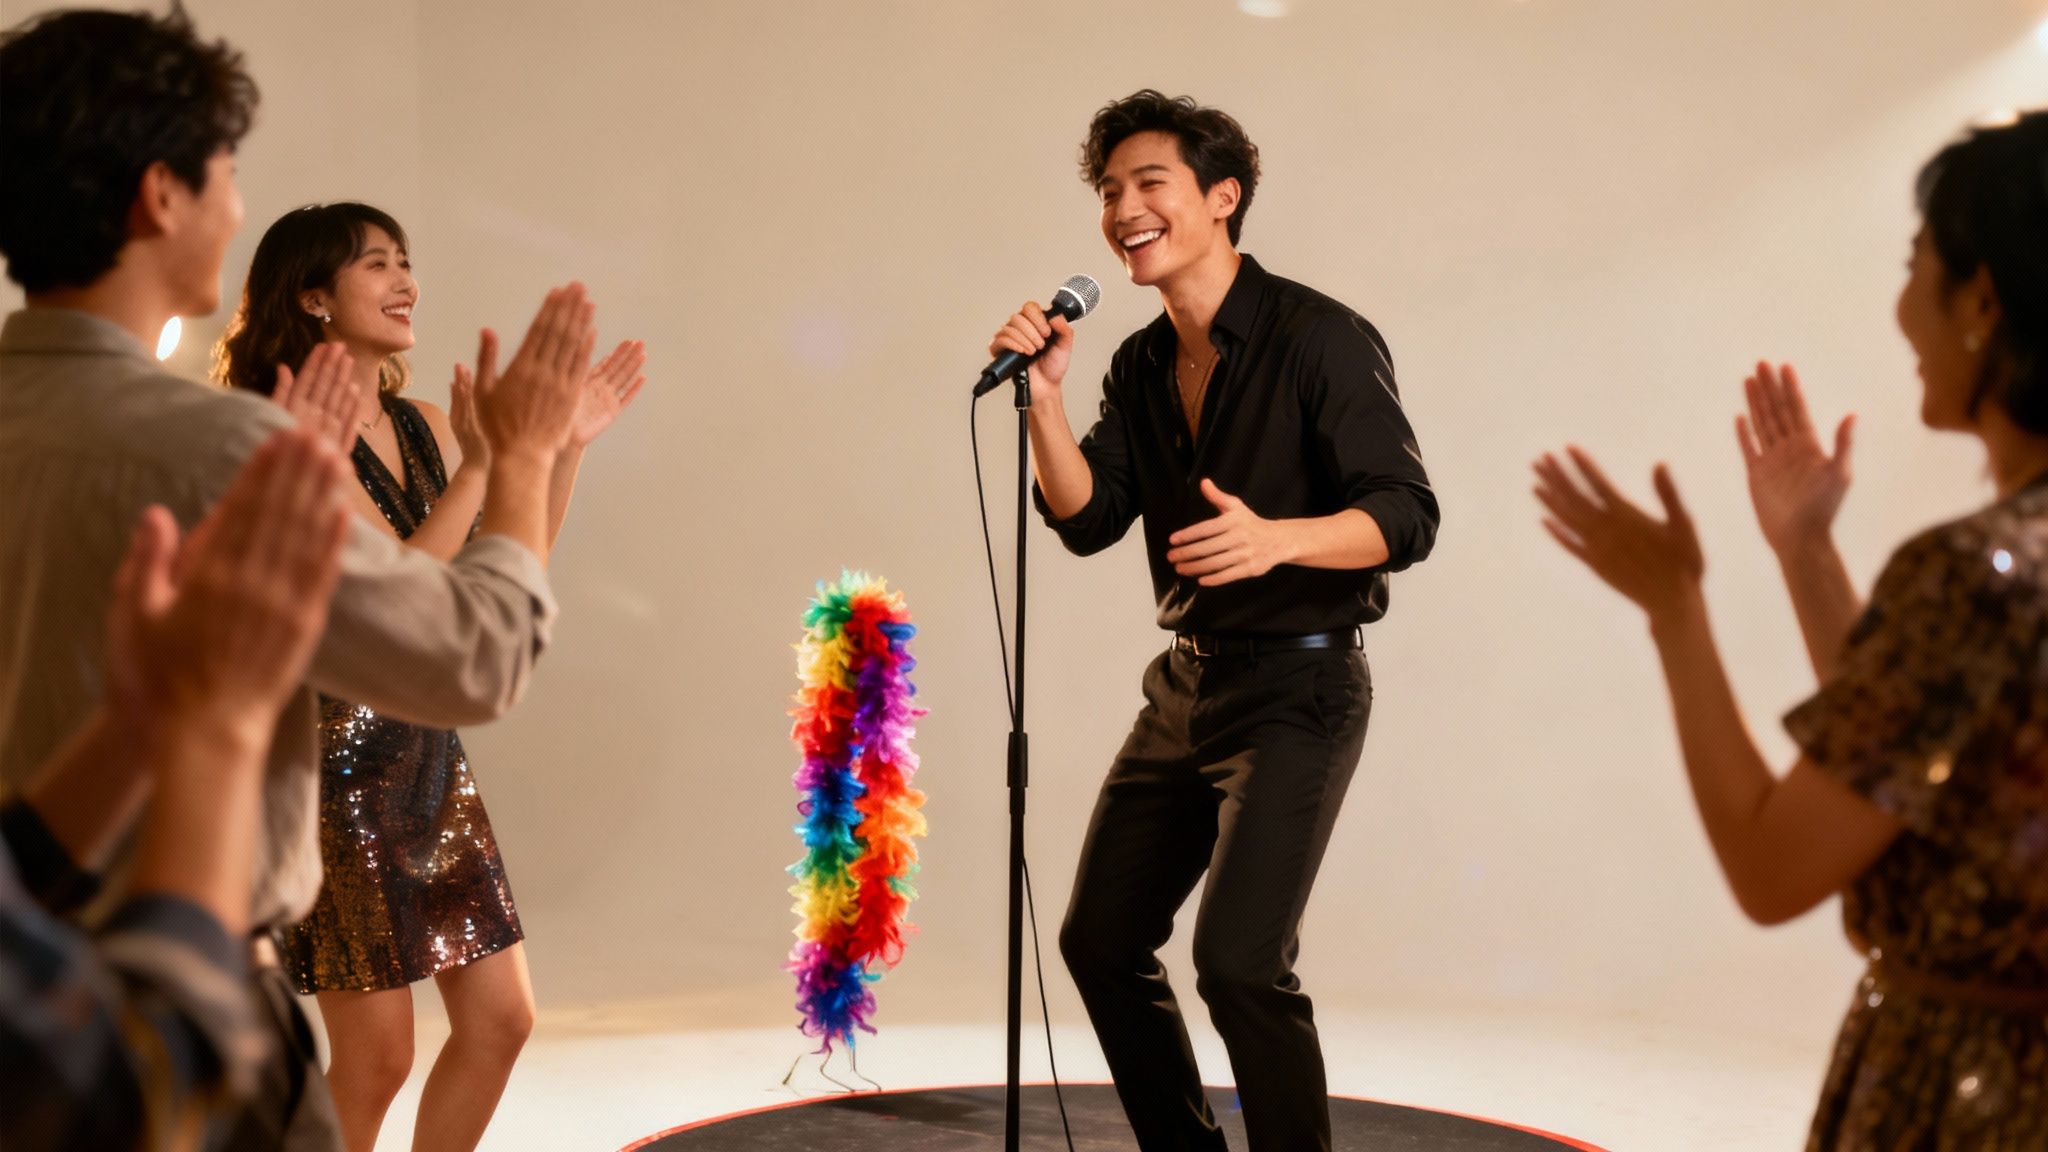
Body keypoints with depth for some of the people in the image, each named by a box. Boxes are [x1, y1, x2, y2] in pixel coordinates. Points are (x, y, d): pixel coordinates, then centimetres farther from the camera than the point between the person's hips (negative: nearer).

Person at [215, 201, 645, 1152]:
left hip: (431, 754, 8)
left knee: (499, 1019, 10)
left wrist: (568, 446, 5)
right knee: (374, 1058, -2)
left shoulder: (422, 426, 8)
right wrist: (476, 466, -25)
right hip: (340, 760, -8)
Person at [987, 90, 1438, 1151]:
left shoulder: (1320, 338, -13)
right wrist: (1044, 393, -14)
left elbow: (1405, 518, -18)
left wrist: (1275, 538, -35)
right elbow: (1087, 519, -1)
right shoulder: (1140, 365, 9)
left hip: (1297, 686, -8)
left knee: (1239, 959, -18)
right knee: (1100, 940, 13)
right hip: (1187, 685, 8)